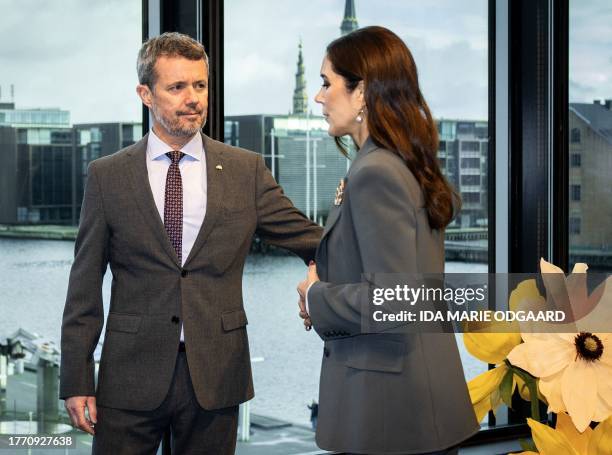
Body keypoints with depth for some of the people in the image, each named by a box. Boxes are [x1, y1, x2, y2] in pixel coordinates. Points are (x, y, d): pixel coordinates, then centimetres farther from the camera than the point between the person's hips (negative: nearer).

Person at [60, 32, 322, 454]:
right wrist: (76, 381, -1)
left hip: (215, 374, 1)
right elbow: (85, 288, 3)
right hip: (131, 376, -1)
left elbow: (306, 237, 6)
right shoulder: (107, 176, 2)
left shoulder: (246, 170, 5)